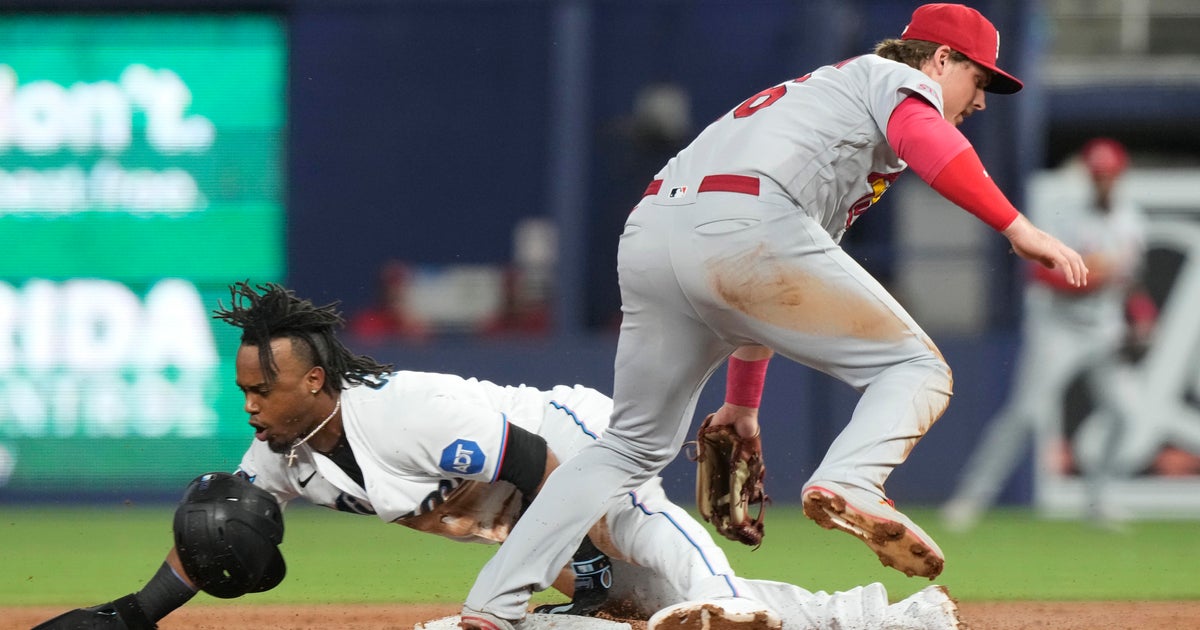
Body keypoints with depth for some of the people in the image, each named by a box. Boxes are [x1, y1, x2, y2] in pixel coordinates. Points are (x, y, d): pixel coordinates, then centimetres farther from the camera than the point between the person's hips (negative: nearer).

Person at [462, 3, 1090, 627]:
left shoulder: (816, 93, 40)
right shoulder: (896, 79, 16)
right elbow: (925, 141, -11)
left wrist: (742, 403, 46)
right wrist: (1015, 227, -17)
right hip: (743, 222, -8)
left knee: (633, 447, 17)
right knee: (915, 366, 1)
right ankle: (849, 485, -27)